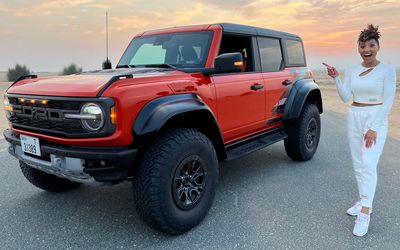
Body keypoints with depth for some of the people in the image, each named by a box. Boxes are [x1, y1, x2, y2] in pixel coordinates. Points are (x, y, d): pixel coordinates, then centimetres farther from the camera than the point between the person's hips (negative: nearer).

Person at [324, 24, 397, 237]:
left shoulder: (387, 70, -6)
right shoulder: (351, 70, 6)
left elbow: (387, 101, -10)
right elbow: (346, 97, 0)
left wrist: (374, 127, -17)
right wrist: (336, 78, -13)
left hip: (376, 119, -5)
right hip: (354, 118, 5)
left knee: (368, 165, -13)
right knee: (358, 164, 10)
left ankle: (364, 213, -11)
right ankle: (364, 202, 25)